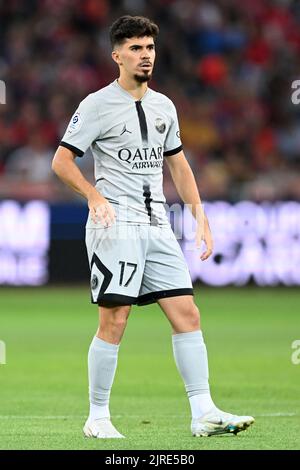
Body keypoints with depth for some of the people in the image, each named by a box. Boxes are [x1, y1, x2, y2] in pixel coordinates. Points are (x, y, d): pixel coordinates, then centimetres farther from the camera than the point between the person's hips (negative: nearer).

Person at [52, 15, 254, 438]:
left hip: (157, 227, 6)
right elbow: (62, 160, -6)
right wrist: (94, 196, -21)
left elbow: (178, 164, 24)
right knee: (115, 321, -8)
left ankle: (203, 413, -2)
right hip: (115, 226, -6)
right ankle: (98, 417, 4)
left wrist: (199, 215, 15)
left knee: (187, 314, -2)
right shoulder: (98, 105, -4)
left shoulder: (163, 107, 15)